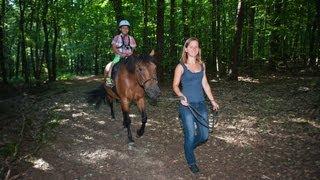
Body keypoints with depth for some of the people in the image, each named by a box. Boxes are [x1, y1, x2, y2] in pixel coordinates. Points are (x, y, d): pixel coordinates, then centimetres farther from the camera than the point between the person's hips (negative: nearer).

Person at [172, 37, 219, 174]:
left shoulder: (202, 65, 8)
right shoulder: (181, 66, -6)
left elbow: (205, 84, 15)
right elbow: (175, 85, -4)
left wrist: (212, 101, 16)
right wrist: (181, 95, -24)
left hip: (201, 104, 5)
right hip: (187, 106, -5)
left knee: (204, 135, 8)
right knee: (190, 136, 2)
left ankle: (188, 147, 40)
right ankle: (191, 162, 29)